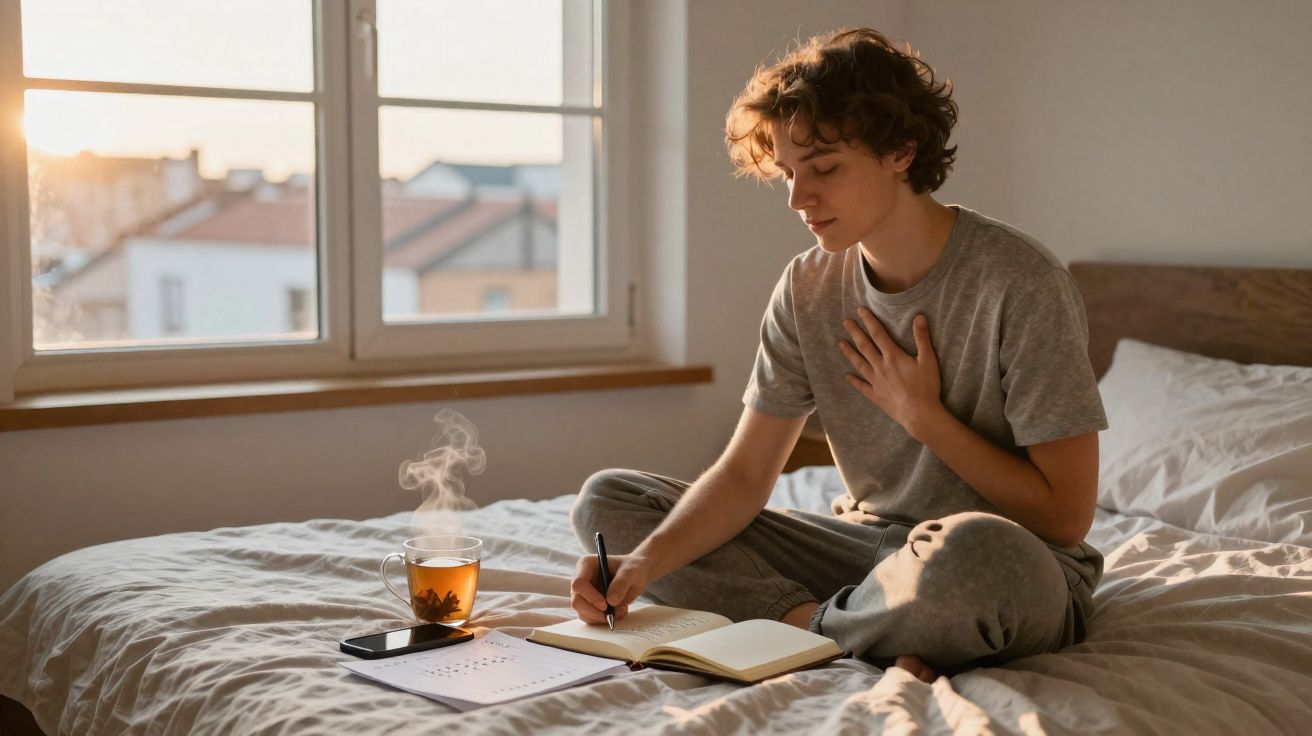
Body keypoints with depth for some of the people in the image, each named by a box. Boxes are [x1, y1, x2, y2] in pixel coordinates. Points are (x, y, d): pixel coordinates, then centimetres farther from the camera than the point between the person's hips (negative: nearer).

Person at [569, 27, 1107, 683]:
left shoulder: (1020, 284, -17)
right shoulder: (808, 290, 1)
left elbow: (1065, 518, -16)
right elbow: (744, 474, -2)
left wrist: (924, 415, -14)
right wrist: (645, 561, -19)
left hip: (1021, 577, -6)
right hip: (867, 548, 6)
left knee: (968, 548, -45)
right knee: (607, 499, -2)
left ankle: (807, 622, -13)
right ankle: (850, 634, -17)